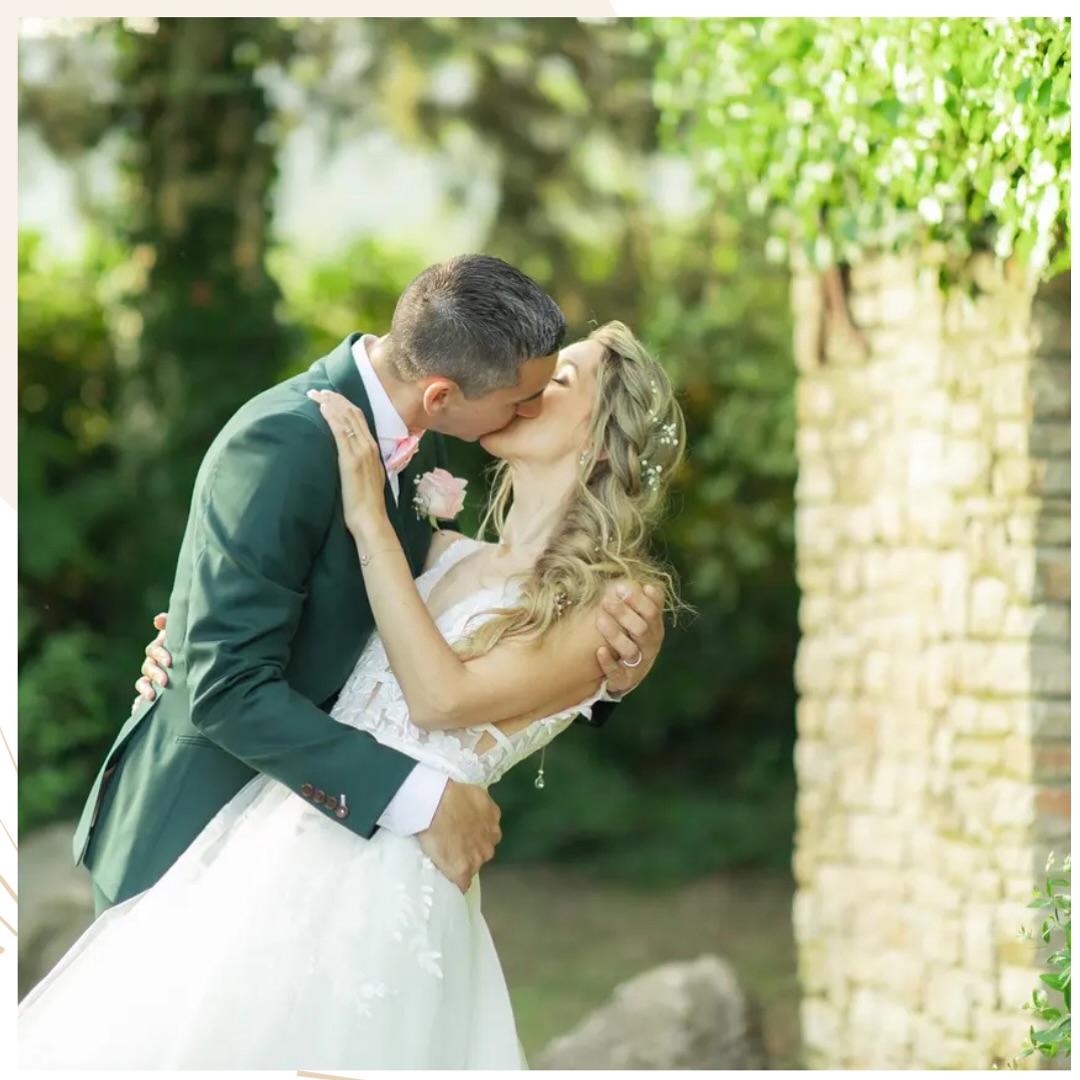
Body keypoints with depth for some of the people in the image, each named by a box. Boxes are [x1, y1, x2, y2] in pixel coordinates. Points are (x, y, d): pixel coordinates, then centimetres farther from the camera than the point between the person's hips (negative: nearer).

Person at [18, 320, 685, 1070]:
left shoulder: (616, 602, -4)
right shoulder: (441, 554, 16)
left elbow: (441, 697, -13)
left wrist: (371, 521, -10)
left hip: (392, 877, -6)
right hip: (278, 839, 6)